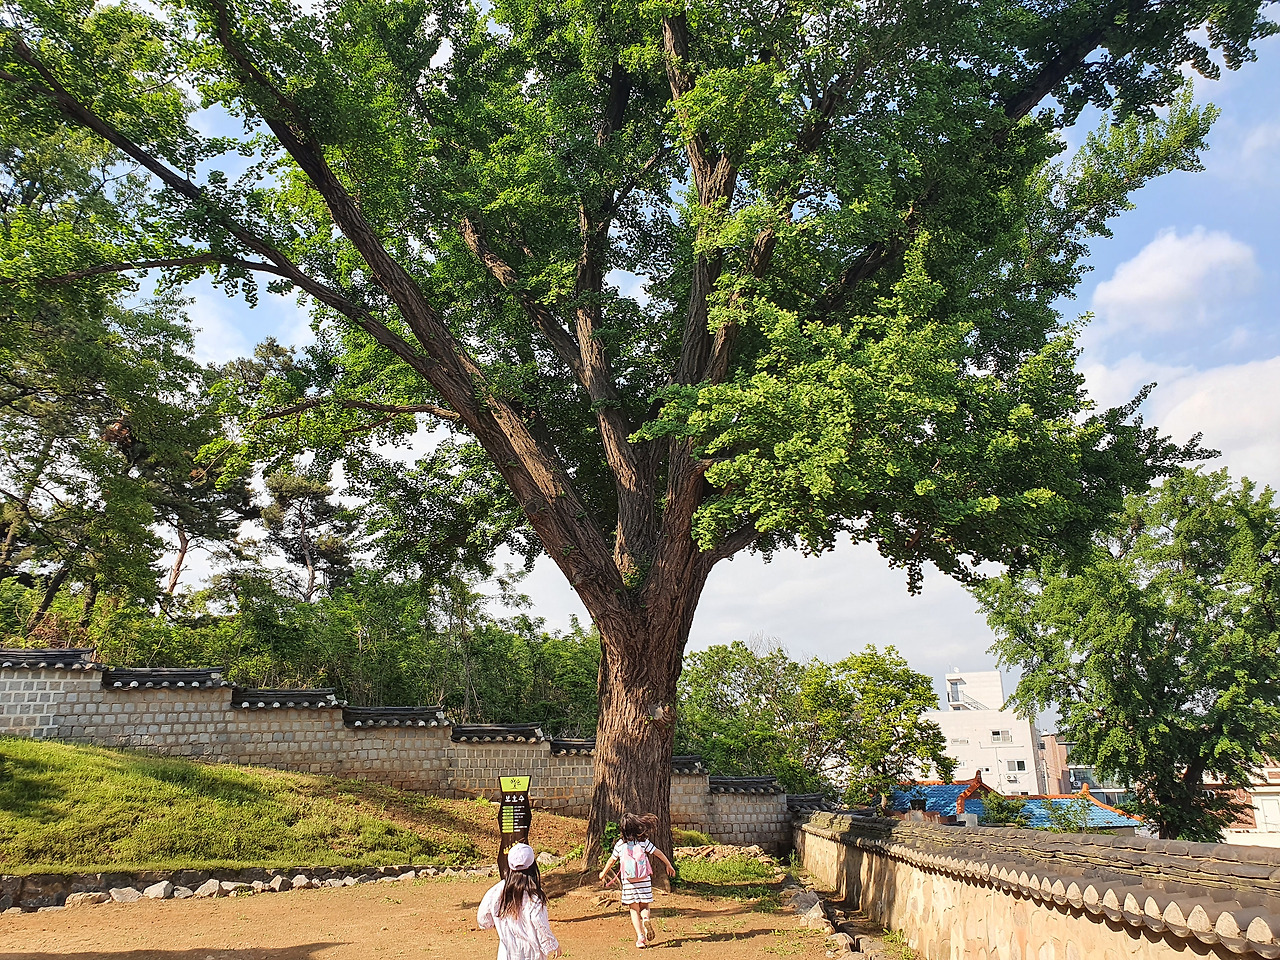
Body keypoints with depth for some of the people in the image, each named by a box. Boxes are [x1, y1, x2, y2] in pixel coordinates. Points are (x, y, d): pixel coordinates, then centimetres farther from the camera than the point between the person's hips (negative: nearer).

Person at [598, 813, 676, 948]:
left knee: (634, 909, 9)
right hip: (644, 880, 0)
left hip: (628, 881, 0)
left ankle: (640, 936, -4)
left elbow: (611, 860, 10)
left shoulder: (620, 844, -2)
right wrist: (669, 866, 15)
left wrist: (603, 873, 27)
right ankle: (646, 919, -20)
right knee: (644, 906, 14)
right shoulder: (643, 841, -3)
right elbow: (658, 853, 1)